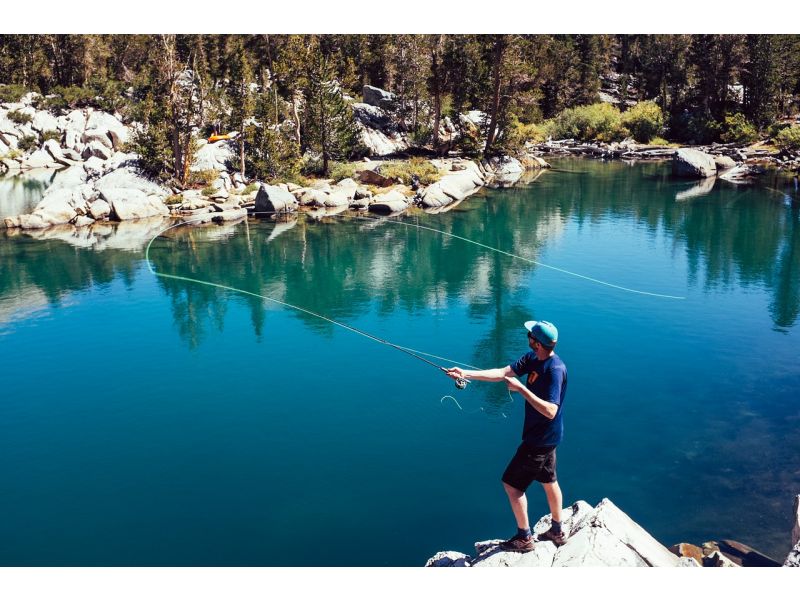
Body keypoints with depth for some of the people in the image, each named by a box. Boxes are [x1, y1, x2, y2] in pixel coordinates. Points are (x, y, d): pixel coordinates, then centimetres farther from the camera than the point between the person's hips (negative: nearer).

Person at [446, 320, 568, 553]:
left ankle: (524, 538, 16)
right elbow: (503, 373, -6)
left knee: (512, 483, 2)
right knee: (548, 480, 22)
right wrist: (466, 374, -14)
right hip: (545, 437, 9)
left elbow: (550, 411, -34)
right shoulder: (532, 358, -3)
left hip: (541, 440, -9)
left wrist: (521, 388, -33)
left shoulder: (555, 369, -29)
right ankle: (557, 532, 39)